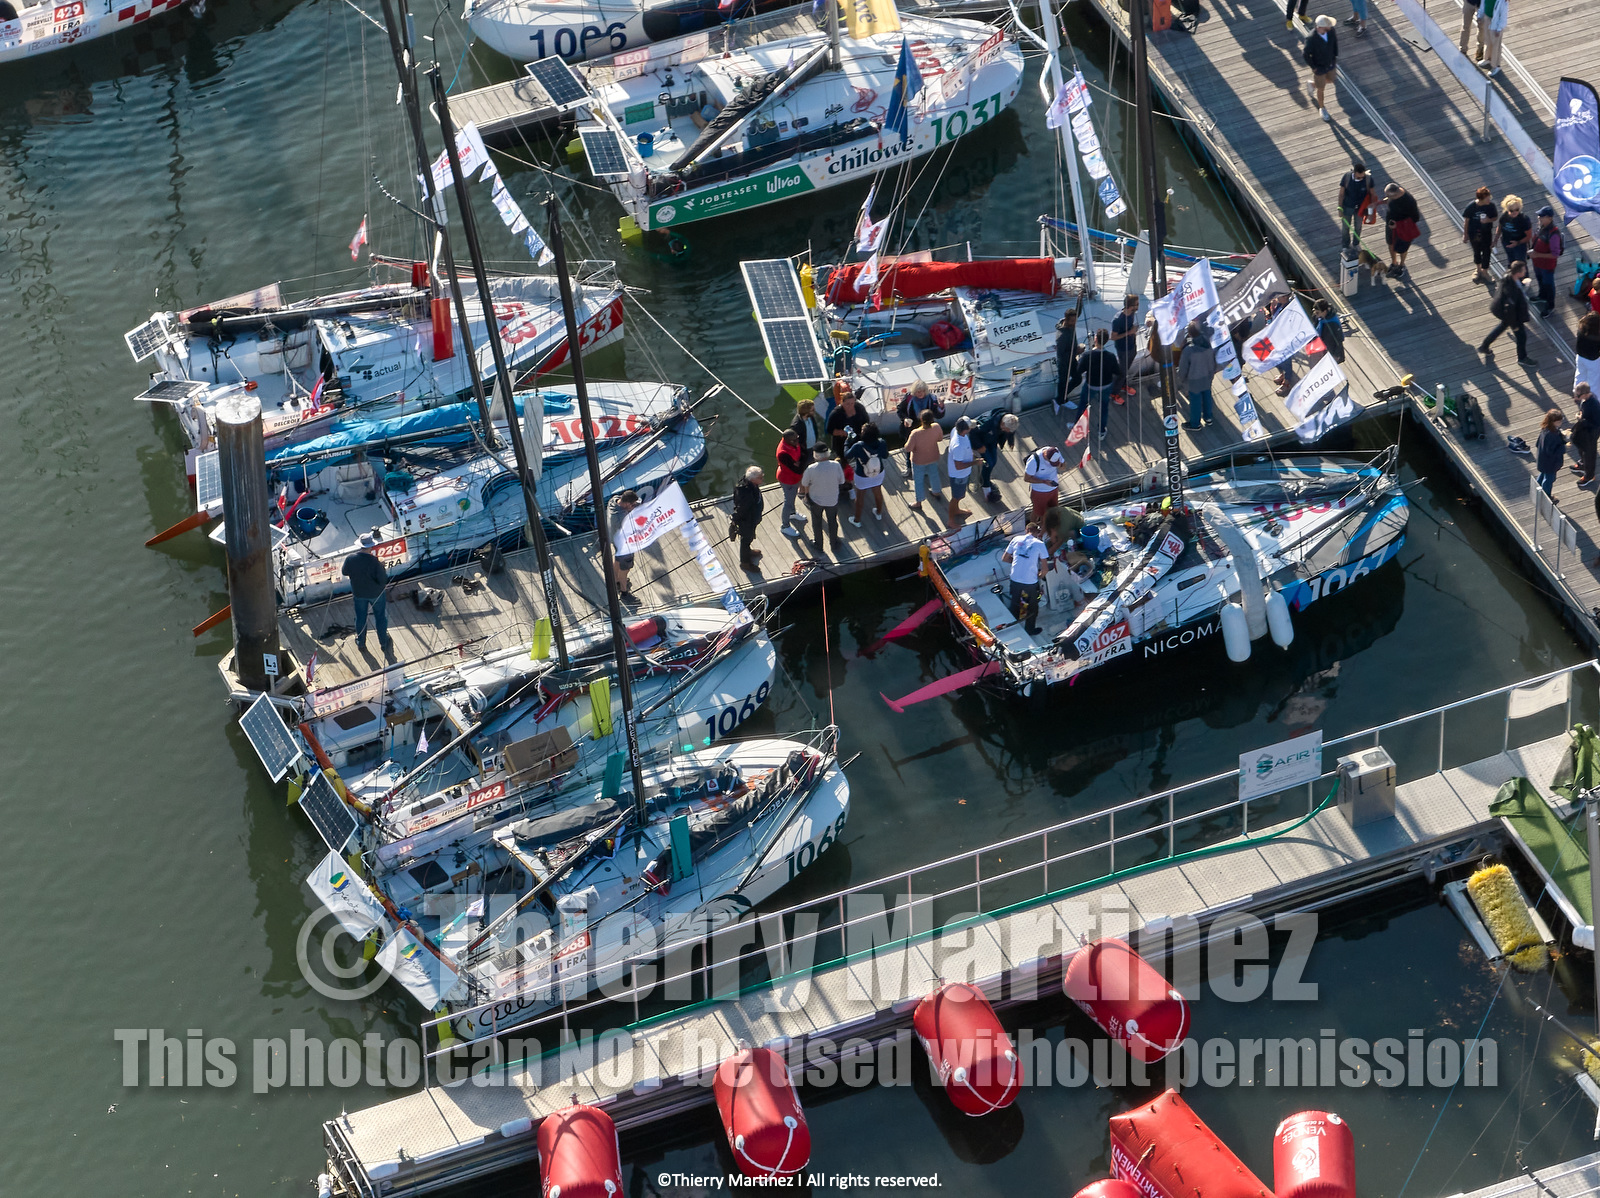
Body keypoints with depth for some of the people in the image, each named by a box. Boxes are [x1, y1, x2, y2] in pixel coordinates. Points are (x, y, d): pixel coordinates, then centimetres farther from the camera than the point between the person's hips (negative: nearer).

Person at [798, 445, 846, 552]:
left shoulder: (811, 469, -29)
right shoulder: (836, 466, -25)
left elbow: (805, 484, -13)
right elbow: (841, 482, -10)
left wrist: (806, 494, 8)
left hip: (816, 500, -1)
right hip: (832, 499, 1)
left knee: (817, 522, 24)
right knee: (832, 522, 24)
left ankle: (818, 543, 44)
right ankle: (835, 544, 41)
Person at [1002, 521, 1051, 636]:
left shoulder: (1016, 540, 1)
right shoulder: (1039, 544, -8)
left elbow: (1004, 558, 8)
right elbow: (1045, 567, -8)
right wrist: (1041, 574, 13)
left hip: (1015, 579, 3)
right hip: (1031, 581, -3)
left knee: (1014, 604, 25)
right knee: (1033, 606, 22)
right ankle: (1030, 629, 34)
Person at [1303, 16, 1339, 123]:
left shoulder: (1331, 30, -24)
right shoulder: (1311, 39, -40)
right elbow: (1306, 54, -25)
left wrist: (1335, 56, 4)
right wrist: (1313, 68, -15)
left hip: (1330, 63, 5)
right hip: (1319, 67, -5)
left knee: (1329, 80, 30)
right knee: (1321, 89, 17)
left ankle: (1313, 84, 60)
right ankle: (1322, 108, 44)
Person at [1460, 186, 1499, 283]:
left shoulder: (1491, 205, -20)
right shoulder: (1471, 207, -23)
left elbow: (1496, 217, -4)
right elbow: (1466, 221, -9)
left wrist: (1489, 220, -27)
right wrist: (1465, 234, -1)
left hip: (1486, 233, 0)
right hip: (1474, 233, 0)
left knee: (1486, 252, 8)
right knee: (1477, 252, 21)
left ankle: (1484, 271, 31)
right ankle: (1478, 269, 47)